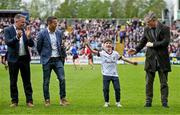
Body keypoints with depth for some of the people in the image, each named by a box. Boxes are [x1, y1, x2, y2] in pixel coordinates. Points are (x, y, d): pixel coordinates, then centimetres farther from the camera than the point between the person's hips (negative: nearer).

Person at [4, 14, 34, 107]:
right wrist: (17, 37, -31)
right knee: (13, 81, 5)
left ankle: (29, 100, 8)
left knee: (27, 81, 4)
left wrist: (28, 37, -15)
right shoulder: (8, 30, -4)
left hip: (25, 58, 3)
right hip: (13, 59, -3)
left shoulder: (25, 30, 6)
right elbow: (8, 42, -17)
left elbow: (31, 44, 3)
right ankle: (14, 101, 14)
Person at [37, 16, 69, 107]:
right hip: (47, 60, -3)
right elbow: (38, 47, 3)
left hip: (57, 59, 3)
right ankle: (47, 100, 13)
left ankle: (62, 99, 5)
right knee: (46, 81, 3)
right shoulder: (42, 34, -9)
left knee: (62, 79, -4)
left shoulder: (59, 33, 5)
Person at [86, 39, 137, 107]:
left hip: (114, 74, 2)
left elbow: (122, 58, 14)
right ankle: (106, 102, 14)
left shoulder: (115, 53, 6)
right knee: (105, 89, -2)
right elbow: (93, 51, -14)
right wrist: (88, 46, -30)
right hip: (106, 74, -2)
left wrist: (132, 62, 17)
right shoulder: (102, 53, -2)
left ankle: (118, 102, 14)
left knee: (117, 88, -1)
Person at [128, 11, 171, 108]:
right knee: (149, 82, 5)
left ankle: (164, 102, 7)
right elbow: (143, 42, 15)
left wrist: (153, 44, -12)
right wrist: (136, 49, 0)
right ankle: (148, 101, 11)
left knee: (164, 82, 2)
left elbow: (166, 42, -15)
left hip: (162, 59, -3)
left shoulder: (165, 29, -6)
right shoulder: (147, 29, 7)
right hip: (150, 59, 3)